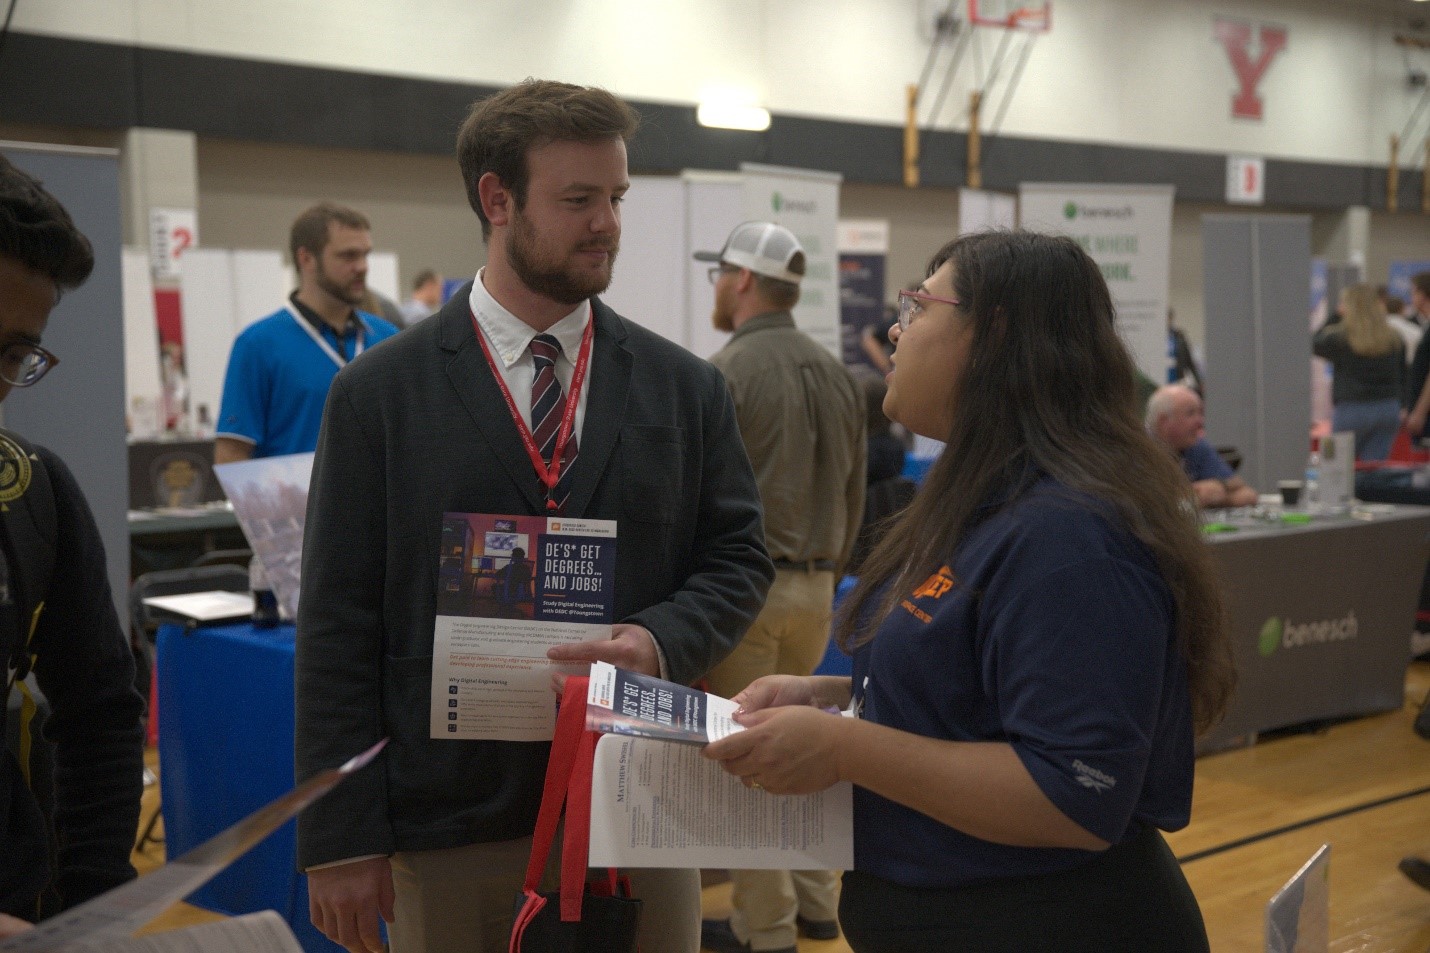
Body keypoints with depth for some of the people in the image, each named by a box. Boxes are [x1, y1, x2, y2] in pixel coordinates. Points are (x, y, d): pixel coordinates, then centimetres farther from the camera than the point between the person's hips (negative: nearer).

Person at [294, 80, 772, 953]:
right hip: (451, 831, -2)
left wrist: (664, 641, -13)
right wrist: (341, 838, -6)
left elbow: (739, 555, 9)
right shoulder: (378, 395, -2)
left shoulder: (687, 388, 5)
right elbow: (340, 625, -3)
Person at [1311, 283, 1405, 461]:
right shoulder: (1393, 339, 4)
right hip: (1389, 409, 4)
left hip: (1352, 410, -4)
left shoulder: (1341, 338, -12)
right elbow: (1402, 378, 9)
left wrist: (1334, 318, 10)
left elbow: (1315, 345, 6)